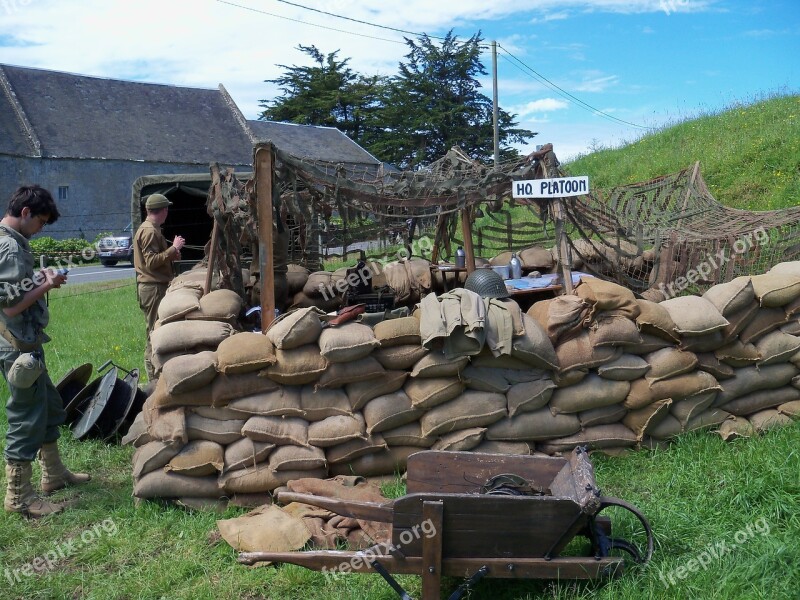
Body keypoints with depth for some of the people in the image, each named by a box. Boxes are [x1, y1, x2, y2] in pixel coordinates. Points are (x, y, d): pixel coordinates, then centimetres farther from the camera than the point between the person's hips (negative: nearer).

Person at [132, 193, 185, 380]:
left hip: (155, 286, 11)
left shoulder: (149, 229, 19)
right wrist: (173, 248, -17)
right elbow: (152, 262, -21)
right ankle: (154, 377, -5)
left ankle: (154, 372, 19)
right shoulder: (149, 231, -14)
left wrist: (171, 255, 13)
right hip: (153, 287, -11)